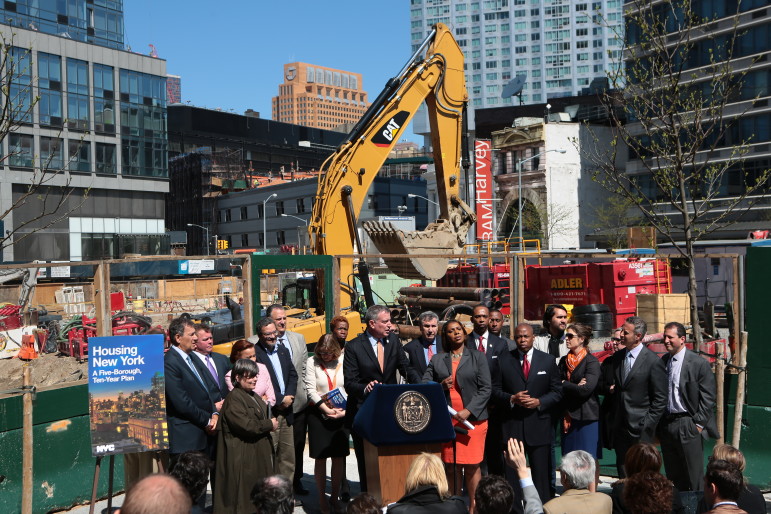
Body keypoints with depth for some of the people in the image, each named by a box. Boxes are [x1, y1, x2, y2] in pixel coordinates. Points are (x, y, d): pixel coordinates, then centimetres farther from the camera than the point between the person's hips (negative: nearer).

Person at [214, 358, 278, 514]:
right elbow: (245, 425, -24)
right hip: (243, 456, -9)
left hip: (258, 452, 10)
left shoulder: (253, 396, 13)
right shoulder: (234, 399, -16)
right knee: (245, 492, -2)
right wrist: (269, 425, -13)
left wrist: (270, 423, 5)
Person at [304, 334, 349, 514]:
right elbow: (310, 389, -6)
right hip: (318, 413, -2)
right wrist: (326, 409, -14)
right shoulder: (312, 362, -1)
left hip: (340, 415, 2)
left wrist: (344, 411, -11)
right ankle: (322, 499, 13)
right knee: (321, 458, 1)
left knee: (339, 457, 5)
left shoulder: (343, 362, 3)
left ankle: (335, 497, 19)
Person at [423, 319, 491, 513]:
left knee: (472, 466, -2)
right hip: (445, 419, 2)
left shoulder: (477, 356, 7)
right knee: (450, 466, 3)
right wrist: (441, 386, -10)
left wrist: (468, 411, -10)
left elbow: (486, 388, 0)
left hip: (472, 418, -2)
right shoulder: (437, 359, 12)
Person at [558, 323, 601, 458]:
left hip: (586, 418, -5)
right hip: (567, 418, 6)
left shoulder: (592, 361, -7)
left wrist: (564, 384, -5)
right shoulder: (564, 361, 11)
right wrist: (575, 386, -12)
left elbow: (586, 390, -18)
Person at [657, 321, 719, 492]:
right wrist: (658, 425, 9)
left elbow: (708, 397, -7)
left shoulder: (699, 363, -8)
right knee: (672, 474, 12)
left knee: (694, 474, 2)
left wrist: (699, 423, -11)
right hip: (666, 424, 5)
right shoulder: (663, 361, 8)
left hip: (688, 425, -5)